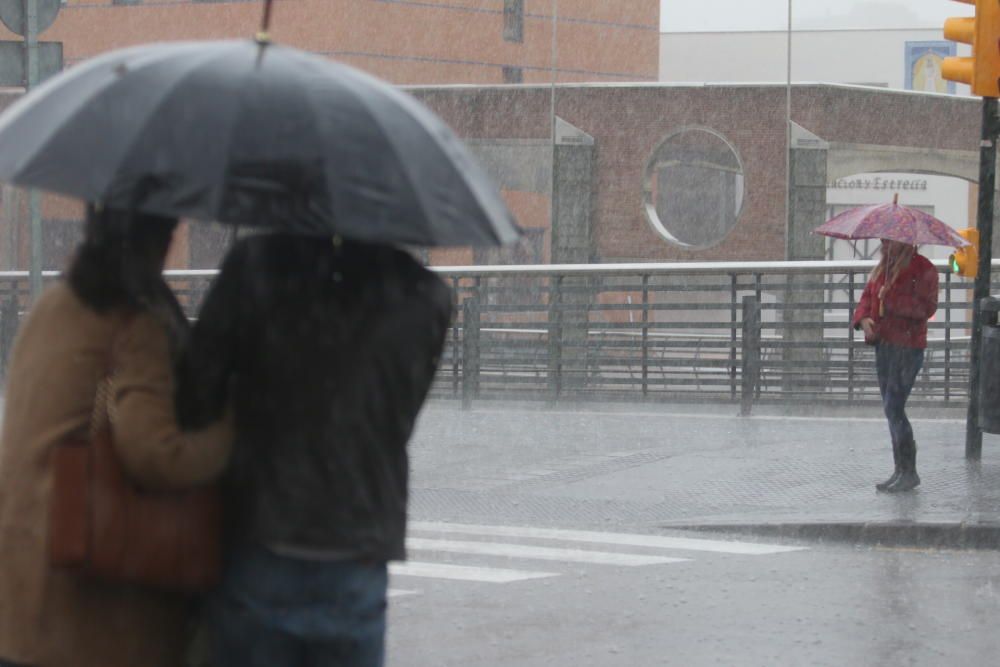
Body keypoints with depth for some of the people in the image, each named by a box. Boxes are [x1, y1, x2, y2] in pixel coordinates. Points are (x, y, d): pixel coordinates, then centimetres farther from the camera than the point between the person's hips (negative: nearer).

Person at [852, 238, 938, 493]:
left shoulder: (923, 269, -8)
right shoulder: (883, 268, 16)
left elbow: (927, 307, -16)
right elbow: (867, 296, 15)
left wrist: (893, 301, -23)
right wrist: (863, 318, -6)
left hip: (908, 347, -8)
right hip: (884, 344, 8)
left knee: (894, 408, -12)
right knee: (891, 409, 10)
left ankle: (909, 472, -6)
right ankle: (901, 470, 16)